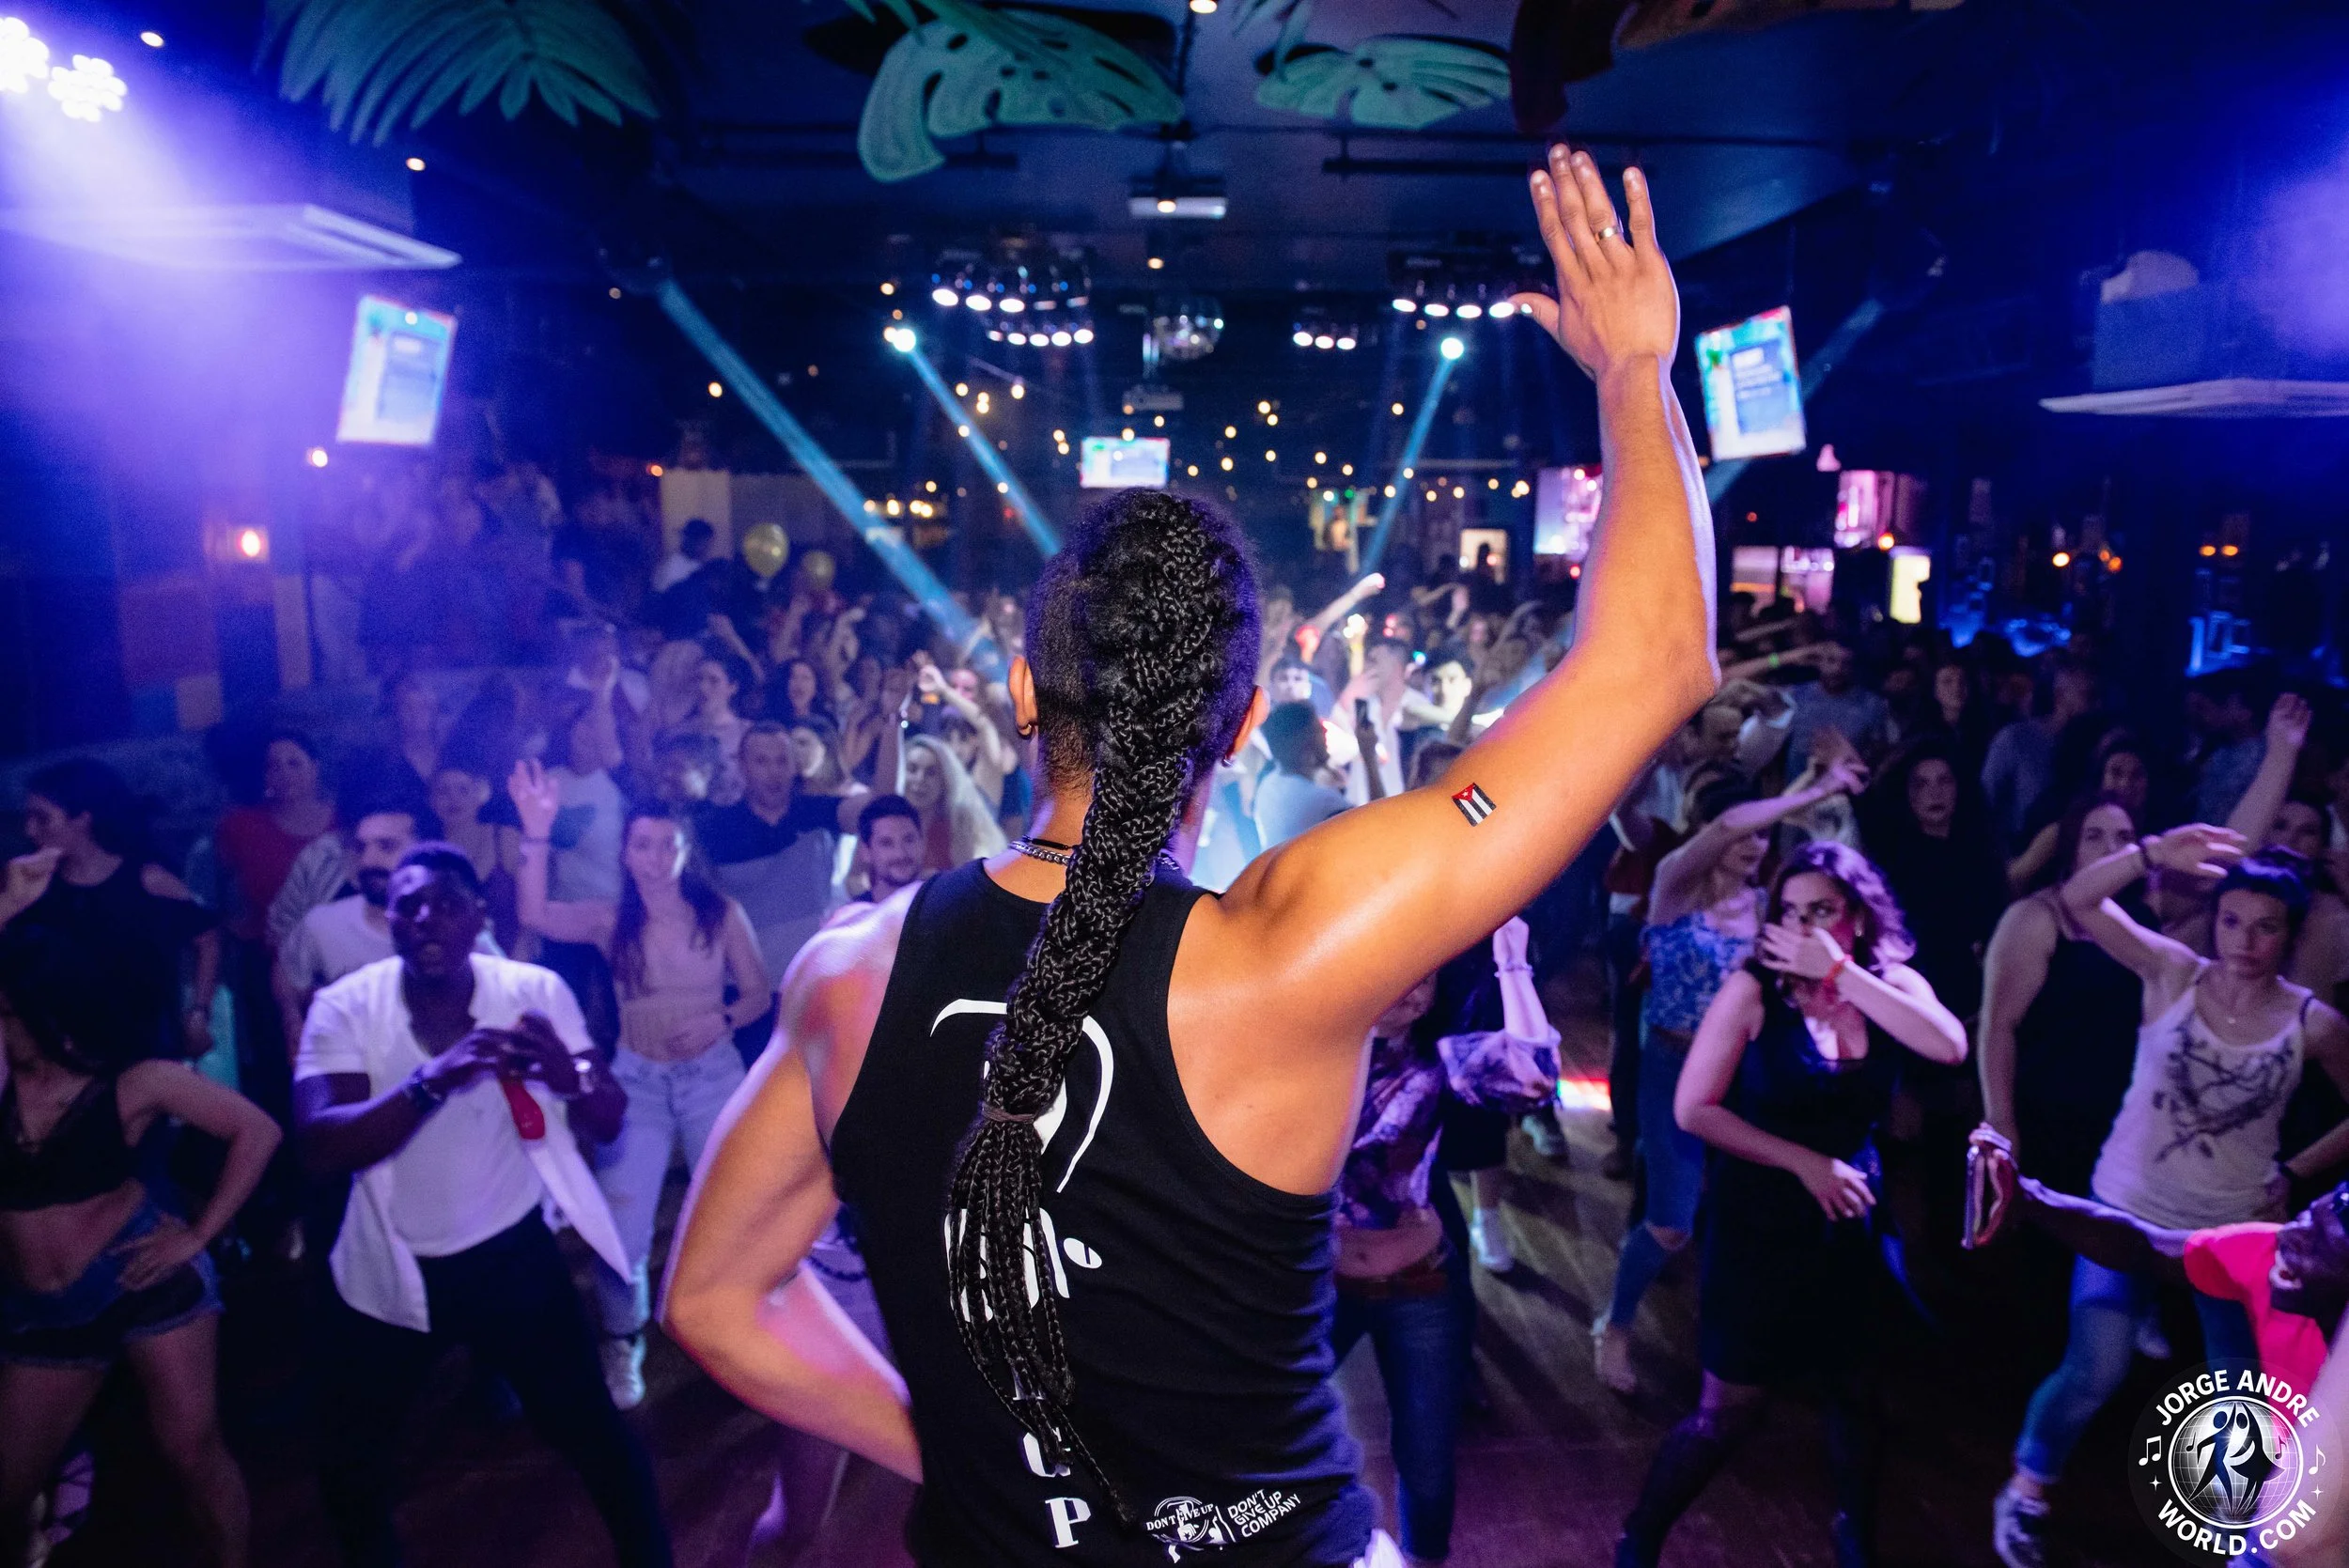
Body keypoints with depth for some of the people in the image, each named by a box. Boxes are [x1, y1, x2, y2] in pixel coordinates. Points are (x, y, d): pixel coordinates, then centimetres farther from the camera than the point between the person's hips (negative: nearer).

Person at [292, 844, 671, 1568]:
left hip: (512, 1255, 0)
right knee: (348, 1459, 14)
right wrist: (433, 1079, -41)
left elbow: (608, 1123, -11)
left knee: (588, 1428, 4)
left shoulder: (535, 991, -12)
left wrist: (568, 1070, -34)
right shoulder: (345, 1006, -13)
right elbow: (318, 1149, -26)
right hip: (387, 1269, 1)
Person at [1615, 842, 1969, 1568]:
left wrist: (1840, 972, -26)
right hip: (1761, 1222, -4)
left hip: (1853, 1223, 4)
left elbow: (1949, 1048, -24)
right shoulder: (1754, 989, -16)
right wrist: (1805, 1162, -18)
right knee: (1729, 1411, 3)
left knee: (1855, 1389, 20)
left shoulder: (1893, 983, -4)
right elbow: (1693, 1109, -17)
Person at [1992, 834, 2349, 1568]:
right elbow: (2078, 901, -22)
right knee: (2093, 1374, -7)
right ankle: (2025, 1495, 17)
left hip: (2235, 1227, 2)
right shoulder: (2173, 974, -10)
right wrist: (2154, 854, -36)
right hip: (2128, 1210, -2)